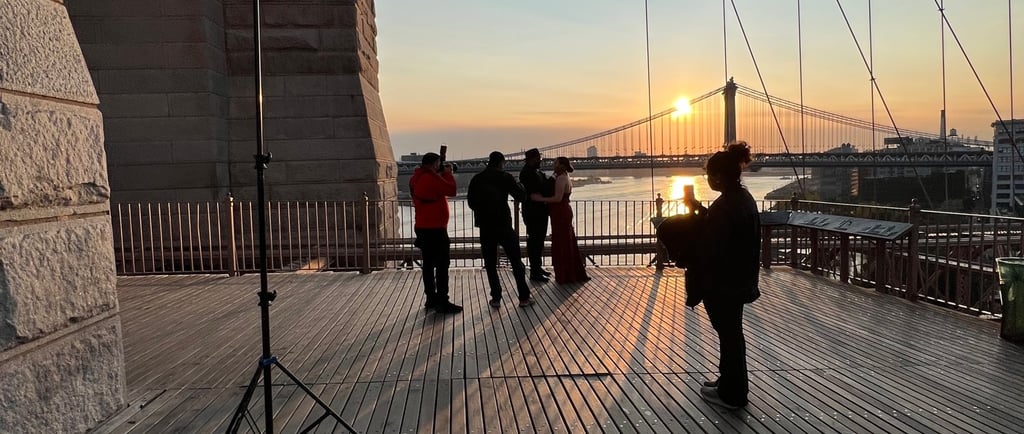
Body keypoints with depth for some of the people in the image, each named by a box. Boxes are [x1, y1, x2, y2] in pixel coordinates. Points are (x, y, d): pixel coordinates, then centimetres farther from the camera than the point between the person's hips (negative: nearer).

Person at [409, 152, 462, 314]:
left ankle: (431, 299, 21)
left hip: (422, 228, 10)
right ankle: (443, 302, -4)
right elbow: (451, 190, -16)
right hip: (435, 229, -10)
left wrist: (441, 175, 9)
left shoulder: (416, 178, 11)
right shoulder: (430, 178, -18)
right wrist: (447, 173, -1)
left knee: (429, 264, 14)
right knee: (442, 265, -5)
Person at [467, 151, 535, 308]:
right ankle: (524, 297, 6)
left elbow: (471, 202, 9)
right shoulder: (505, 177, -5)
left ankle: (496, 298, 7)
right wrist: (519, 186, 17)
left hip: (485, 226, 2)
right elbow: (521, 196, -2)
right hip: (503, 225, -2)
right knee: (516, 261, 6)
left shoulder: (476, 179, 4)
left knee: (490, 263, 10)